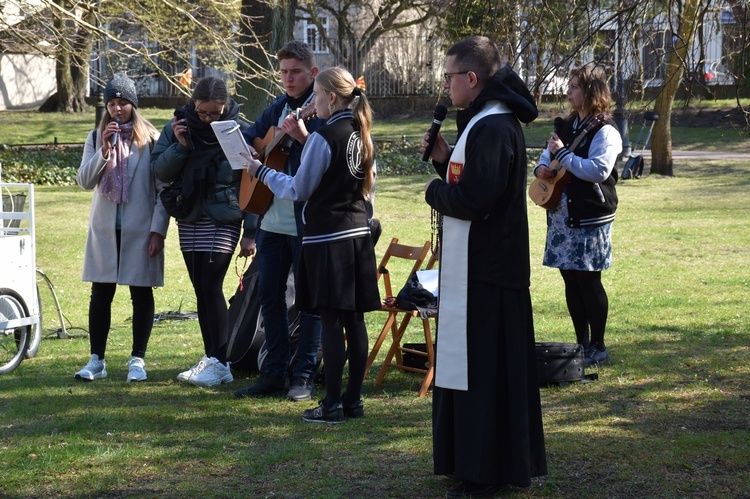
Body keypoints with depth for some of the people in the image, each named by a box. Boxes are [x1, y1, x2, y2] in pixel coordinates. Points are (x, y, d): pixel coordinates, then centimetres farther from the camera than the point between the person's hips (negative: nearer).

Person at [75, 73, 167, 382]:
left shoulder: (151, 139, 0)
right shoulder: (96, 139, 8)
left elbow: (163, 188, -2)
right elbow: (84, 182, -1)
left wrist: (158, 229, -10)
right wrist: (105, 151, -15)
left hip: (140, 229, -2)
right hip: (105, 229, 2)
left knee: (141, 293, 3)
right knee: (101, 294, 3)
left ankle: (137, 360, 9)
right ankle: (96, 361, 9)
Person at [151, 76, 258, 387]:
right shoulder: (178, 127, 3)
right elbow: (159, 171, 0)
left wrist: (250, 232, -7)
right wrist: (180, 146, -17)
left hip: (223, 221, -5)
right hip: (190, 220, 5)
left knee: (211, 286, -13)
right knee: (201, 290, 7)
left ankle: (220, 364, -10)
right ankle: (211, 358, 14)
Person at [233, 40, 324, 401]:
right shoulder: (276, 109, 13)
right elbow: (247, 140, 21)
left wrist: (304, 137, -32)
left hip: (307, 222, -7)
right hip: (272, 219, 7)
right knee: (269, 294, 10)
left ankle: (304, 377, 7)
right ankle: (275, 374, 18)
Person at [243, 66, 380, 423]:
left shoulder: (323, 138, -15)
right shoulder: (360, 135, 8)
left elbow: (298, 189, -10)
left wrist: (261, 171, 3)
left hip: (326, 239, -7)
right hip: (358, 234, 8)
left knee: (330, 321, -4)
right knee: (354, 320, 9)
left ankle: (332, 405, -1)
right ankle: (353, 400, 14)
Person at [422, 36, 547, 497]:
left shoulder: (492, 127, -19)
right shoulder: (491, 120, 15)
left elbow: (475, 199, -26)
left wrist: (434, 190, -9)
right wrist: (445, 160, 6)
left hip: (484, 271, -11)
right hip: (484, 265, 11)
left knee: (481, 368, -4)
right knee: (480, 366, 16)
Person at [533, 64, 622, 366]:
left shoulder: (604, 131, -12)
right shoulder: (569, 125, 14)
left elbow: (599, 170, -25)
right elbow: (549, 152, 26)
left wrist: (563, 154, -21)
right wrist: (542, 166, 3)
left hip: (589, 217, -8)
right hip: (562, 214, 8)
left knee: (588, 281, -4)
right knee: (571, 280, 11)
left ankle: (598, 348, 5)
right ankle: (581, 344, 19)